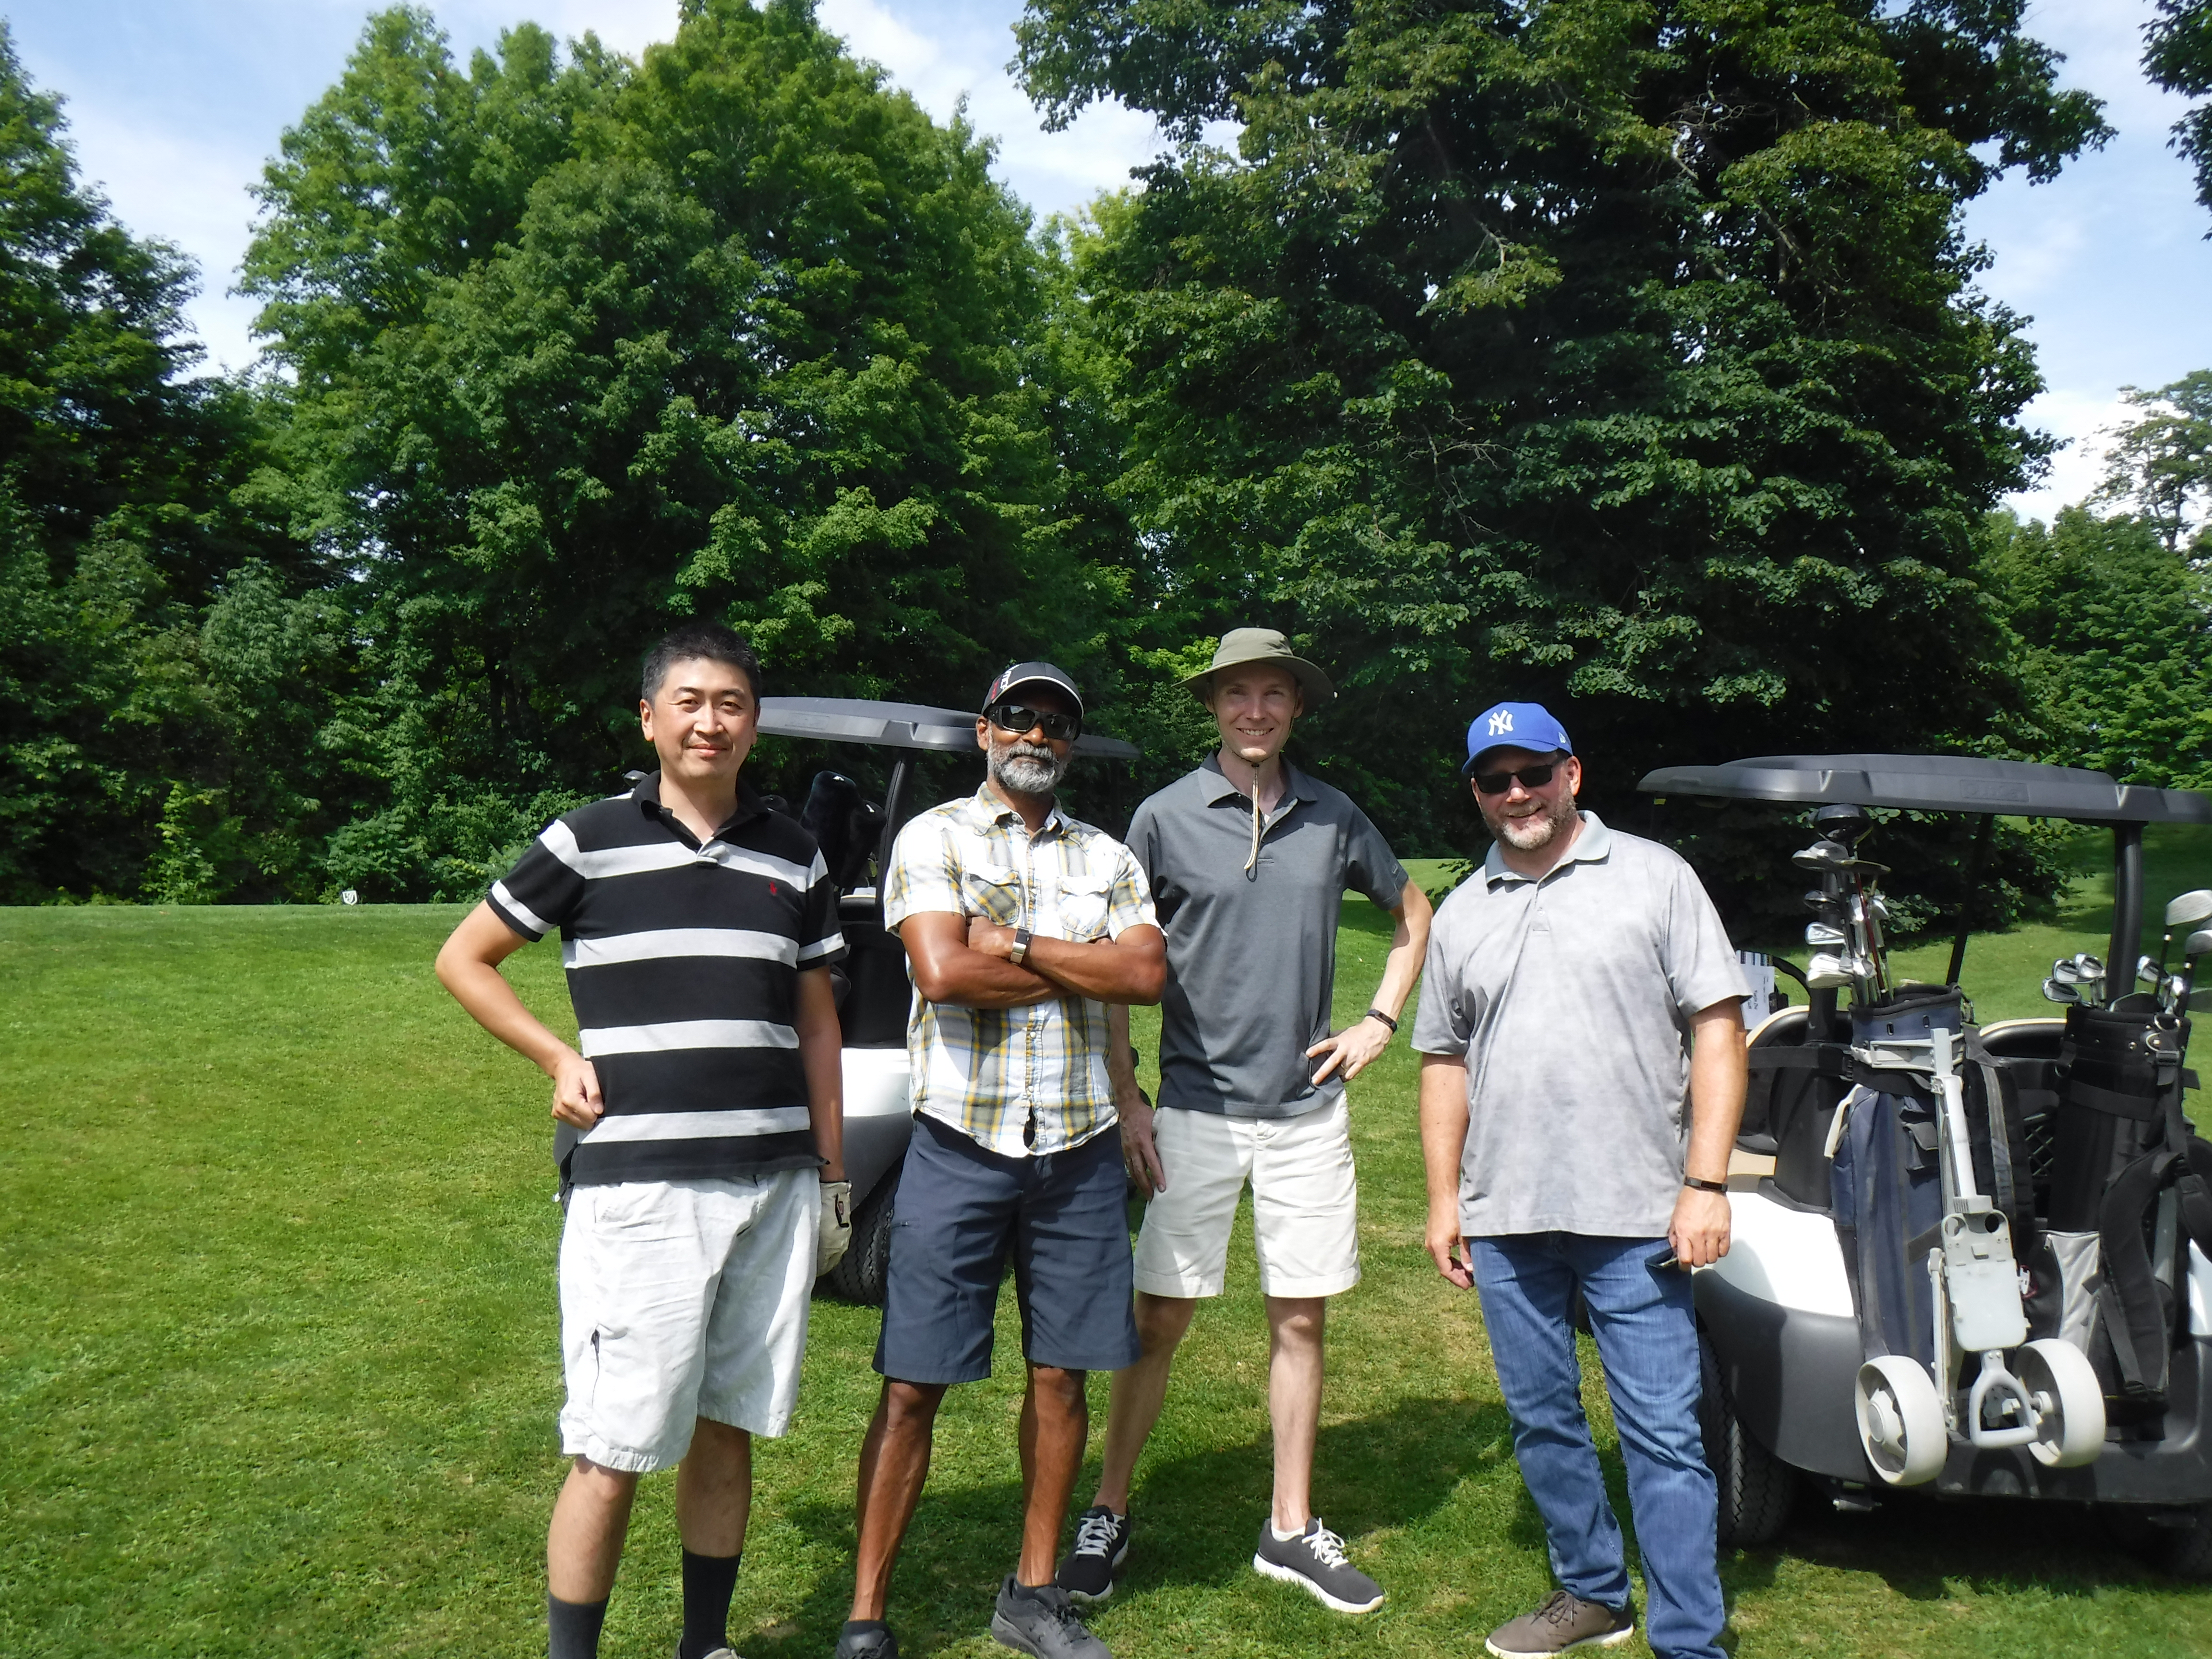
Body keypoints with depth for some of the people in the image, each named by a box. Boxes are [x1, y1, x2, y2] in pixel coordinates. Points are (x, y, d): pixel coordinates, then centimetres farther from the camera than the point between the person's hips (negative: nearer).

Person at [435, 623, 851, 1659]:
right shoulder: (590, 842, 0)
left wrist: (833, 1173, 13)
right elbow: (463, 959, 9)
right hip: (635, 1187, -3)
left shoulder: (795, 858, 10)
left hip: (776, 1185, 4)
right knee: (613, 1451, 1)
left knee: (727, 1434, 14)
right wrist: (559, 1058, -3)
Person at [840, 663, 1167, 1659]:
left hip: (1079, 1153, 4)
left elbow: (1148, 976, -5)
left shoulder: (1108, 858, 12)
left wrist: (1016, 944, -11)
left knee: (1060, 1374, 11)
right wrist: (1082, 967, -7)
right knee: (913, 1385, 1)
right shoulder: (933, 838, 1)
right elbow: (943, 973, -15)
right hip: (960, 1144, -3)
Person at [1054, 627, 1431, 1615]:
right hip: (1195, 1109, -3)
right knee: (1160, 1319, 3)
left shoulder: (1333, 818, 5)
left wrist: (1382, 1022, 9)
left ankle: (1291, 1529, 25)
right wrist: (1125, 1099, -6)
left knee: (1300, 1320, 10)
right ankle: (1108, 1513, 21)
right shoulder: (1166, 817, -3)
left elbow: (1412, 914, 20)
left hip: (1308, 1108, 3)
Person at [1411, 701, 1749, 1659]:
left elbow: (1717, 1031, -4)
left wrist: (1706, 1185, -10)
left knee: (1662, 1431, -1)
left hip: (1635, 1215, -4)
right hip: (1504, 1219, 5)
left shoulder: (1653, 877, -1)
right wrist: (1443, 1198, 10)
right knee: (1541, 1419, 15)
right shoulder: (1461, 916, 12)